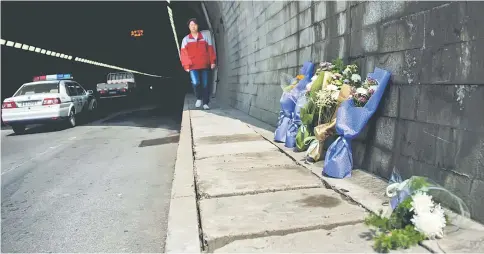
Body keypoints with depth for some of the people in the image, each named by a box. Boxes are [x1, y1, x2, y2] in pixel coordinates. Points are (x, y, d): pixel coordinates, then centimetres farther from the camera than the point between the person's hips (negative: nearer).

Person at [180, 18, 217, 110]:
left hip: (204, 65, 1)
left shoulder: (205, 36, 10)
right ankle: (199, 98, 6)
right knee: (196, 83, -19)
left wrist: (212, 61, 1)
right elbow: (184, 53, 2)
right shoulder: (186, 39, 8)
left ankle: (205, 103, 11)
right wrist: (186, 65, -7)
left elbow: (210, 49, 8)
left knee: (205, 84, 1)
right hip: (193, 66, -1)